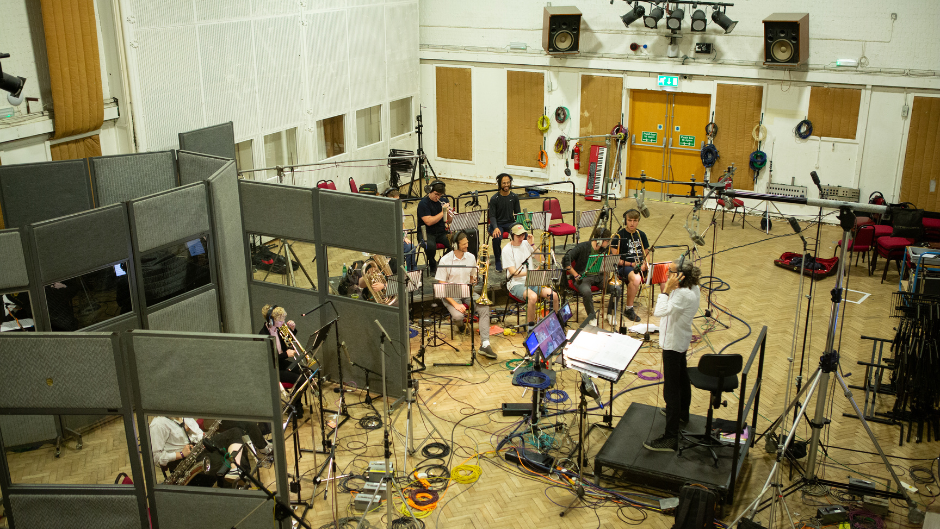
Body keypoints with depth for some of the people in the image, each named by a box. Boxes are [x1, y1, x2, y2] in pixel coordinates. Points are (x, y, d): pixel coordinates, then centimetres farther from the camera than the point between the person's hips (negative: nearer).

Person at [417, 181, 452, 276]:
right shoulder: (423, 203, -7)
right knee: (431, 246, -37)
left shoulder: (442, 202, 11)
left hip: (441, 232, 5)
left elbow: (449, 222, 10)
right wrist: (442, 212, -17)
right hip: (427, 233, -5)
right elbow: (429, 222, -19)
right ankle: (432, 267, -9)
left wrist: (448, 213, -11)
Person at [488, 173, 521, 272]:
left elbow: (518, 214, 7)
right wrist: (495, 228, -26)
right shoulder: (494, 199, -6)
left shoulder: (514, 197, 4)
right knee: (497, 238, -35)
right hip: (498, 223, -3)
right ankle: (497, 261, -11)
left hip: (510, 223, 3)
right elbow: (492, 216, -7)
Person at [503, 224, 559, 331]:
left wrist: (532, 244, -5)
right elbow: (513, 272, -12)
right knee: (533, 297, -36)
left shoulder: (526, 244, 8)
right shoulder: (507, 250, -6)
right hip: (516, 284, -5)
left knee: (553, 295, -16)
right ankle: (530, 326, -20)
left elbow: (541, 260, 3)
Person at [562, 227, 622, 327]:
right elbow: (565, 260, -16)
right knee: (586, 291, -38)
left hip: (598, 276, 5)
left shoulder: (605, 249, 5)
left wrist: (605, 277, 2)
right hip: (583, 276, -5)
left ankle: (610, 314, 4)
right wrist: (576, 275, -16)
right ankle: (592, 317, -12)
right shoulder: (582, 247, -12)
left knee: (617, 289, -20)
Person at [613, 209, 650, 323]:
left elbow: (646, 253, 19)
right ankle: (628, 309, -22)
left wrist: (644, 263, -3)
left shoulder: (641, 235, 13)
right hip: (624, 266, -5)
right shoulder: (619, 236, -4)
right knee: (636, 278, -38)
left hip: (639, 266, 6)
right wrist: (631, 264, -16)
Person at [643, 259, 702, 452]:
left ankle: (670, 438, -5)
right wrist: (669, 289, 1)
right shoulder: (693, 288, 1)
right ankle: (682, 413, 54)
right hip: (682, 340, 11)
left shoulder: (683, 294, -30)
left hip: (673, 343, -11)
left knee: (671, 389, -8)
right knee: (681, 377, 30)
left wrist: (667, 289, -31)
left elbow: (661, 311, -37)